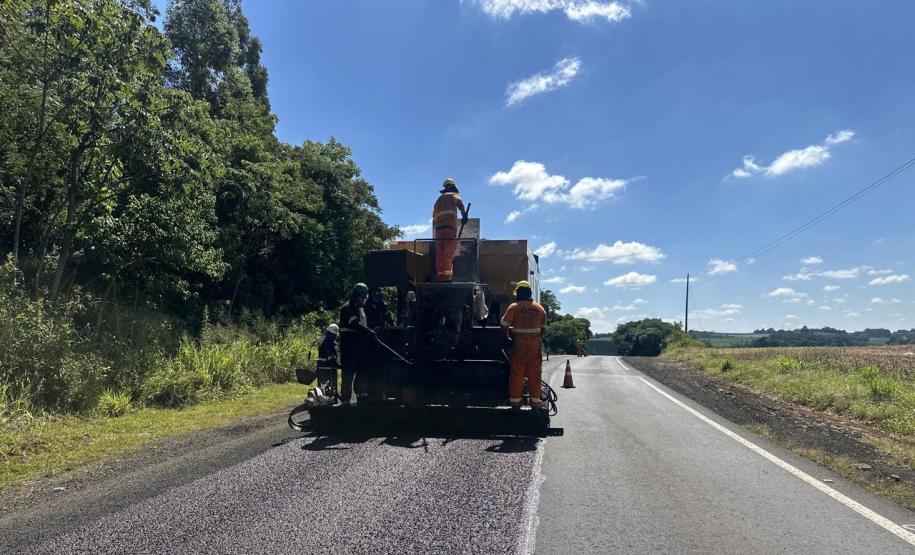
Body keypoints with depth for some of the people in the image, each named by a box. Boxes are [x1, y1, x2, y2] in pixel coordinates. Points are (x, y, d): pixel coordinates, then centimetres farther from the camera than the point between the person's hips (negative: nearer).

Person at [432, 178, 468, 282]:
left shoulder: (438, 200, 31)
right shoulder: (453, 195, 14)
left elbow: (434, 217, 29)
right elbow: (459, 203, -11)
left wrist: (434, 235, 31)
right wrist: (464, 214, -23)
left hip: (438, 227, 6)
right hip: (450, 225, -6)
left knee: (439, 254, 2)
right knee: (449, 252, -12)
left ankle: (439, 274, -2)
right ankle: (447, 274, -22)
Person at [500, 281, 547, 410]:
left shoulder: (514, 307, -5)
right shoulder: (539, 308, 6)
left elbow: (504, 325, -7)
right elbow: (543, 327, 9)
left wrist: (507, 337, 7)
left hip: (519, 345, -2)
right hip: (535, 345, 2)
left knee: (516, 373, 5)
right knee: (534, 374, 8)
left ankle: (515, 400, 8)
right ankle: (535, 400, 11)